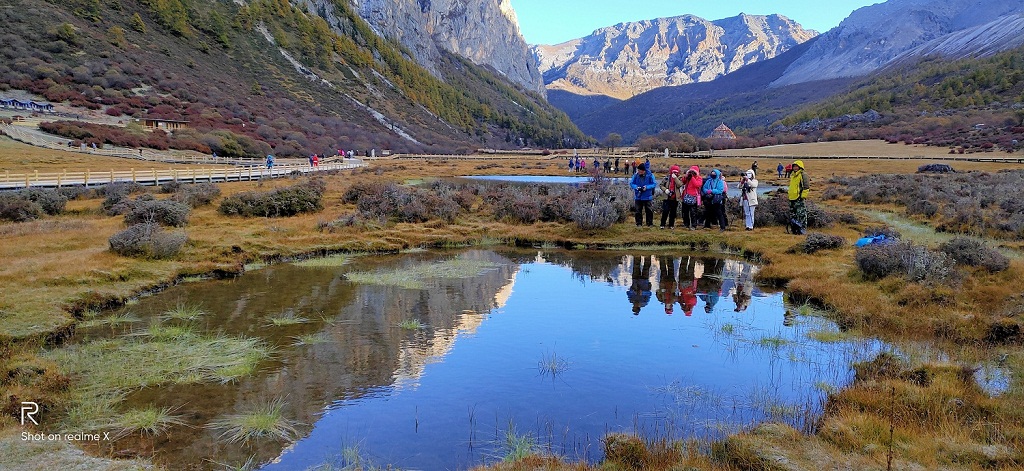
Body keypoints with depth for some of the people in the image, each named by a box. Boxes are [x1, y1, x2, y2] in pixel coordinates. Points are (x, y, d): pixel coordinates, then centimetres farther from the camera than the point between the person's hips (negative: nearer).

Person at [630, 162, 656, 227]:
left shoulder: (650, 175, -9)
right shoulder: (635, 175, -3)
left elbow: (654, 184, -7)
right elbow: (631, 183, 2)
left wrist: (647, 187, -21)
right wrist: (636, 187, -17)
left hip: (647, 197, -2)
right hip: (638, 197, 2)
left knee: (649, 210, 6)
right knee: (637, 211, 7)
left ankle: (650, 223, 18)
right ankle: (638, 223, 18)